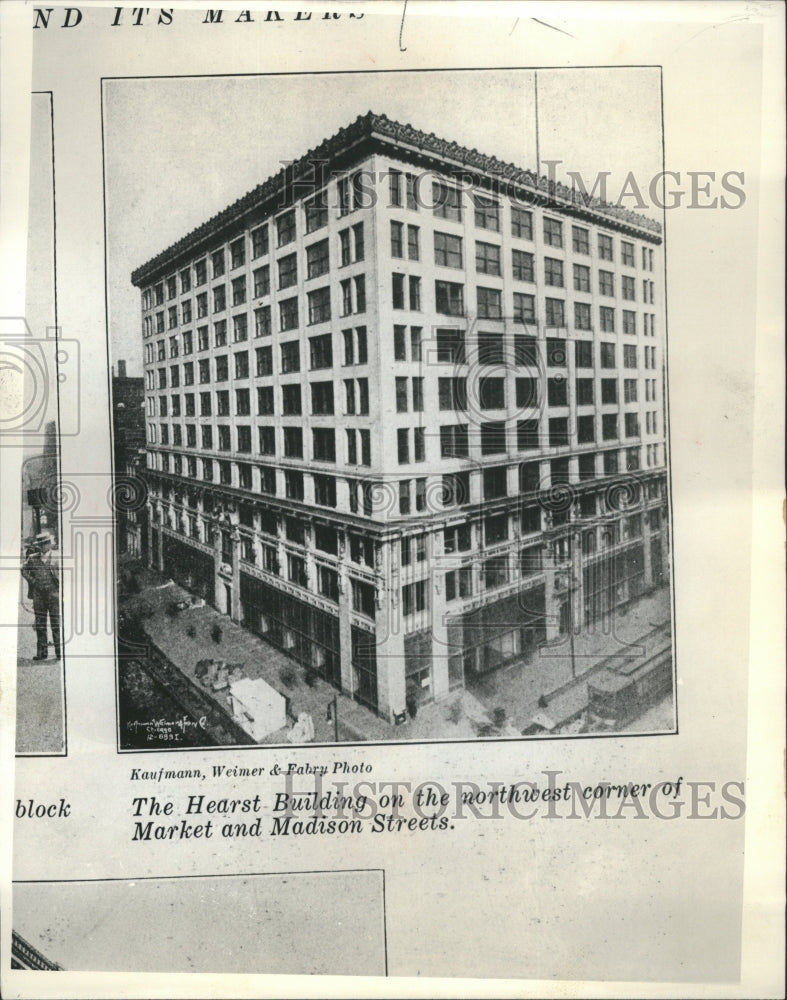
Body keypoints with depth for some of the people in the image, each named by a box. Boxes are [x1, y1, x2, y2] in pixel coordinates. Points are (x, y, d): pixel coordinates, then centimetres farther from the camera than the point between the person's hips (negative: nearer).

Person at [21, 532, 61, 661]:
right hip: (38, 593, 3)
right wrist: (32, 580, 6)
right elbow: (24, 569, 18)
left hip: (53, 593, -3)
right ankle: (41, 651, 11)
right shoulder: (32, 558, 9)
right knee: (40, 623, 5)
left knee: (56, 623, -3)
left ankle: (59, 651, 1)